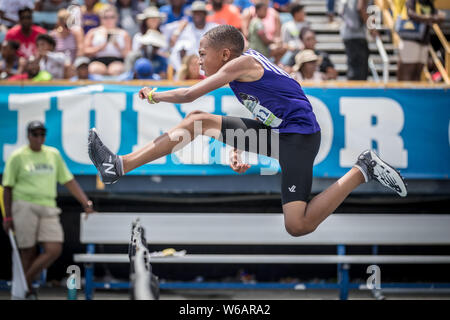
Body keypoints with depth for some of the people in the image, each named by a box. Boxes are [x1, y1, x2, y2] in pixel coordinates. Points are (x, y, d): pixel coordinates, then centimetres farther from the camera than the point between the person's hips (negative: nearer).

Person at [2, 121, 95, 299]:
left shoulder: (54, 154, 14)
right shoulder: (18, 157, 2)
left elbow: (68, 181, 17)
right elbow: (8, 188, 3)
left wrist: (86, 203, 9)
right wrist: (8, 216, -1)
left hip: (48, 208, 4)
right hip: (25, 206, -4)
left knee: (54, 251, -11)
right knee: (28, 252, -4)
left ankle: (25, 283, 2)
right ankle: (27, 291, 7)